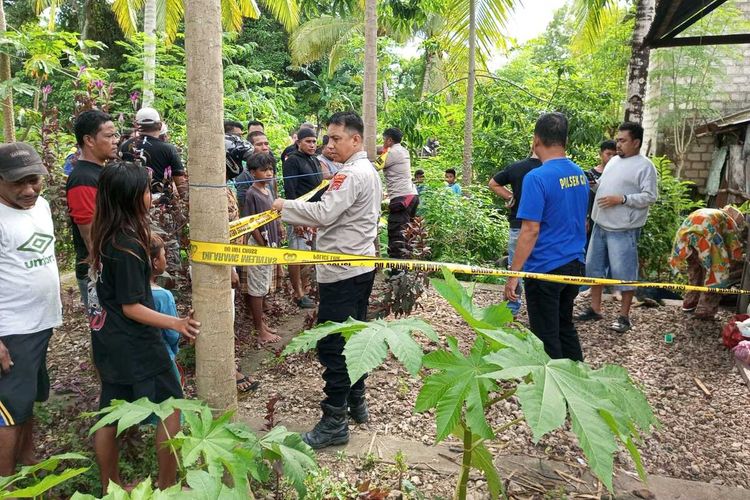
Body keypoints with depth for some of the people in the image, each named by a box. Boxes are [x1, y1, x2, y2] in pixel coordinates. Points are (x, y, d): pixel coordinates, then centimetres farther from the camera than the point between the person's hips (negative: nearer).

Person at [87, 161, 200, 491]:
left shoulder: (105, 237, 3)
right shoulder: (128, 245, -24)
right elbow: (131, 307, -22)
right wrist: (176, 323, -30)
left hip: (108, 341, 9)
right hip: (134, 345, -9)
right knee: (170, 408, 6)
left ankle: (110, 487, 34)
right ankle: (167, 485, 17)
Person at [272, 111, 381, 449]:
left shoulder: (351, 174, -17)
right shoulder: (370, 172, 16)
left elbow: (324, 214, -24)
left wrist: (286, 206, -12)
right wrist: (311, 223, 10)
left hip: (342, 271, -11)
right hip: (362, 266, 11)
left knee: (332, 346, -4)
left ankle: (334, 423, 4)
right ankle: (356, 402, 30)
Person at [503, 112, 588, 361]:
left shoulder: (537, 178, -18)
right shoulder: (580, 174, 7)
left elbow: (530, 230, -21)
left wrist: (513, 275, -17)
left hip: (545, 268, -8)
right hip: (574, 265, 8)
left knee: (546, 336, 5)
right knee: (566, 327, 22)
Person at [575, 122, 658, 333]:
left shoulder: (645, 166, -9)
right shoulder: (614, 161, 15)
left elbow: (649, 196, -15)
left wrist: (621, 199, -22)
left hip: (623, 230, -8)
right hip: (601, 225, 8)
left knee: (624, 271, -1)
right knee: (594, 266, 14)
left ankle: (624, 317, 11)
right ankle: (595, 309, 27)